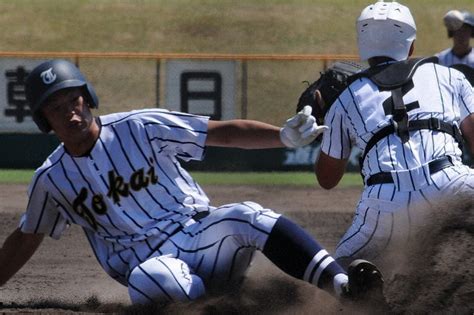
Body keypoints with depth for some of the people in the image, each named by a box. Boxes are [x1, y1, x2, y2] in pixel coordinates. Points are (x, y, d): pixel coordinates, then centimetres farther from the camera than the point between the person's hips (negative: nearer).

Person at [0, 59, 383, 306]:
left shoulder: (139, 128, -1)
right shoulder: (51, 178, 6)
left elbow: (223, 132, -5)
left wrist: (283, 137, -19)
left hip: (200, 234, -1)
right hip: (149, 262, 1)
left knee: (247, 217, -34)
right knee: (149, 279, -38)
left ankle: (341, 284, -50)